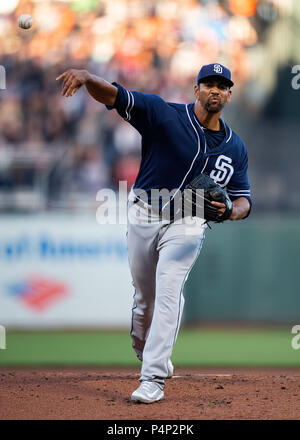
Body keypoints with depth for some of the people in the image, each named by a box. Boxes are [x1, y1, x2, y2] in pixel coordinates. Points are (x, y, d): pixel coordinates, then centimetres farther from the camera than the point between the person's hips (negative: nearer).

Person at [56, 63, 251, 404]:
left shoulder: (235, 148, 4)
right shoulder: (165, 115, -8)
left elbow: (242, 199, 9)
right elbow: (112, 96, -19)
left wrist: (232, 211, -17)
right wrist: (87, 78, -41)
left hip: (187, 225, 0)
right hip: (143, 217, 0)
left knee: (168, 294, -16)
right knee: (143, 297, 10)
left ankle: (153, 379, -19)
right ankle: (144, 353, 39)